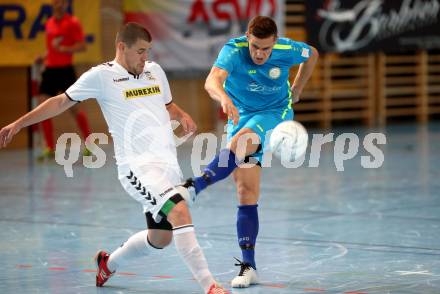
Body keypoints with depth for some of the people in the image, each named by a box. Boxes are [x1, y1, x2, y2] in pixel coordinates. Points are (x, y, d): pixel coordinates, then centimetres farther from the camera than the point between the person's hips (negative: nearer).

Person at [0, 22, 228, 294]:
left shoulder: (155, 70, 13)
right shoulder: (102, 76, -3)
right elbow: (61, 102, 5)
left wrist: (182, 116, 6)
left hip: (168, 164, 7)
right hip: (138, 165, -7)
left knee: (161, 237, 15)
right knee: (180, 213, -28)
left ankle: (110, 263, 42)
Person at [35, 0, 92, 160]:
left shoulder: (73, 22, -6)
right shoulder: (49, 23, 14)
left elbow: (82, 46, -11)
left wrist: (63, 48, -23)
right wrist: (44, 57, 9)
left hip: (65, 70, -6)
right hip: (50, 69, 6)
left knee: (74, 108, -3)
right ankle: (50, 148, 3)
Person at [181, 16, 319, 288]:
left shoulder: (287, 50, -15)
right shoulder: (234, 50, -22)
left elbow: (312, 54, 10)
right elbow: (212, 81, -41)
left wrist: (296, 90, 10)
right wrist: (224, 97, -63)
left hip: (276, 113, -1)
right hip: (241, 115, 1)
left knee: (238, 143, -36)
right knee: (246, 193, -6)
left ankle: (193, 187, -48)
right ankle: (249, 266, -6)